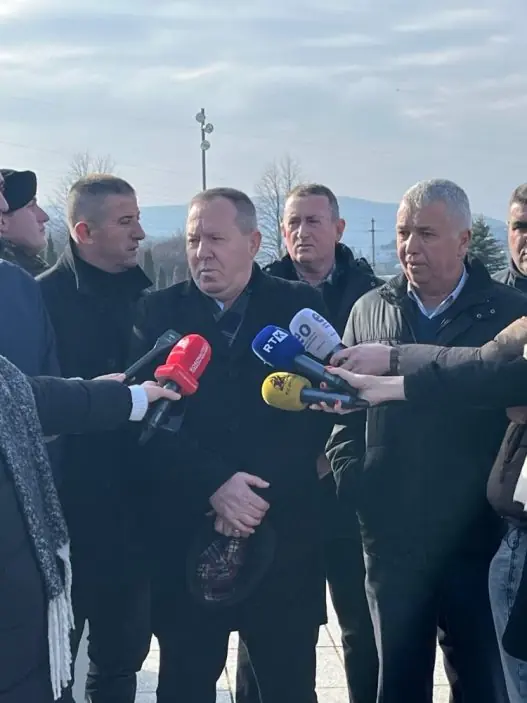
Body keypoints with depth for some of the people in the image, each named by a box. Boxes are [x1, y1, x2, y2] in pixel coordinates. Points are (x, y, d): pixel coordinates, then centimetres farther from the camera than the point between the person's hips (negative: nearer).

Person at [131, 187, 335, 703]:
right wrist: (214, 485, -15)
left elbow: (316, 412, -3)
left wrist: (261, 492, -14)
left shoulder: (301, 307, 3)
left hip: (283, 532, 0)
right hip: (185, 533, 1)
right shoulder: (158, 311, 4)